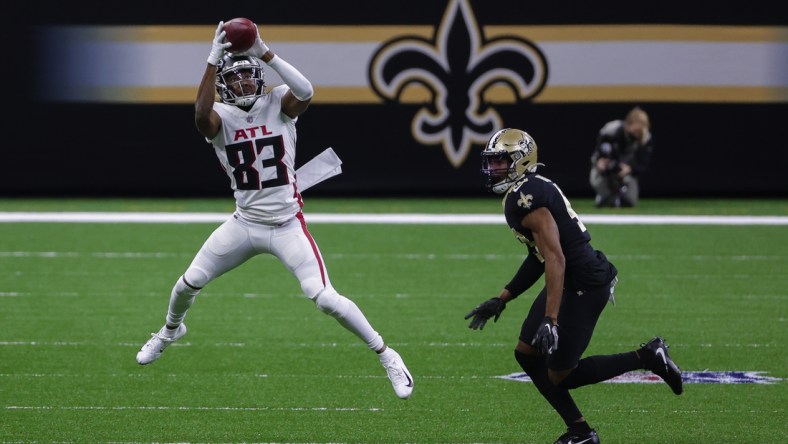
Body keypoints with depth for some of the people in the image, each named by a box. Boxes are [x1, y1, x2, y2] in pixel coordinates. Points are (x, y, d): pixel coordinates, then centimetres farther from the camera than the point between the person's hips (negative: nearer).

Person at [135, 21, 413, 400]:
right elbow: (201, 117, -31)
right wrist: (213, 60, -34)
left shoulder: (277, 104, -7)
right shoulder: (221, 116, -6)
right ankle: (171, 331, 42)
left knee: (324, 298, -14)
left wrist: (265, 54, -34)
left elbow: (305, 92, -30)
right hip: (244, 224, 3)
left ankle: (385, 354, 1)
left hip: (287, 224, -3)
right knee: (189, 283, 8)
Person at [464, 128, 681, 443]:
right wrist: (502, 299, 24)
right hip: (571, 283, 10)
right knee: (526, 354, 13)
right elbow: (539, 257, 22)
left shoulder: (526, 199, -20)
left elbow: (555, 259, -28)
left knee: (559, 375, -1)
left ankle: (646, 357, 7)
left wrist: (550, 321, -31)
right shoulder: (521, 194, 12)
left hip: (584, 286, -10)